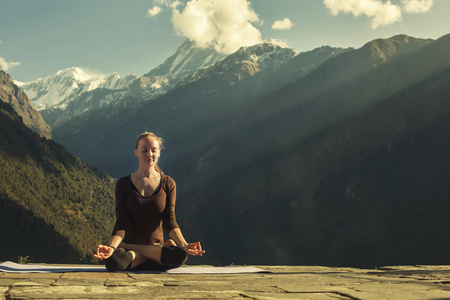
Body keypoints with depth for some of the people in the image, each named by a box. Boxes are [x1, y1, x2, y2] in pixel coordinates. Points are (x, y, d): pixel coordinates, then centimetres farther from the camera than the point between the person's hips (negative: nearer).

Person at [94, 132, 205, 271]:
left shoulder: (168, 184, 5)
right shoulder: (123, 184, 1)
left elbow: (170, 221, 0)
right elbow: (121, 223, -6)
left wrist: (184, 245, -18)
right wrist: (111, 246, -25)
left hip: (156, 244, 2)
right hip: (129, 242, -2)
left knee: (181, 256, -32)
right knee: (113, 261, -38)